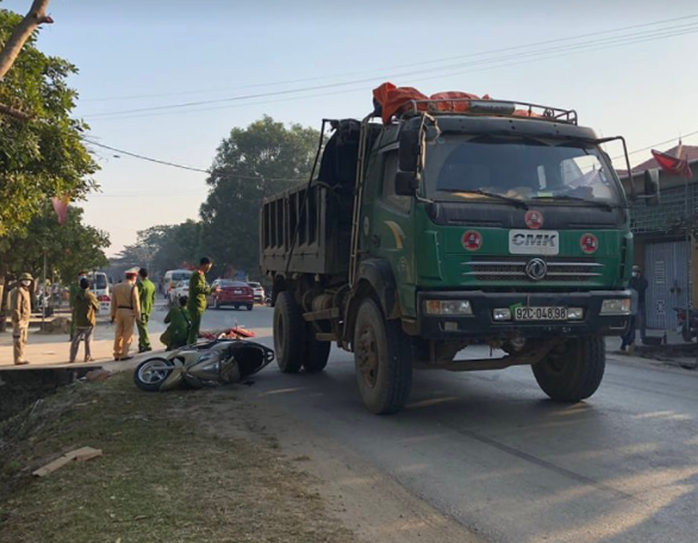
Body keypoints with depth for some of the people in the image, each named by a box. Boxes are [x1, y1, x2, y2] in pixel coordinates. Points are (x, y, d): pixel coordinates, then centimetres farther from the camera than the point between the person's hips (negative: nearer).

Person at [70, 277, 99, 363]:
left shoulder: (77, 296, 0)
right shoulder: (91, 296, -11)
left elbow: (75, 308, 10)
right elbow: (97, 307, 0)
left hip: (78, 322, 3)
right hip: (89, 321, -3)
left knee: (76, 340, 8)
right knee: (88, 340, 7)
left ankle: (72, 358, 7)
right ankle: (88, 357, 8)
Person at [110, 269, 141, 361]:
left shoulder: (116, 287, 9)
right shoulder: (133, 287, -9)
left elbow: (113, 302, 11)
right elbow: (136, 302, -11)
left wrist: (113, 315, 17)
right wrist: (138, 315, -6)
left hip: (119, 311, 6)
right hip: (129, 312, -6)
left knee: (118, 333, 13)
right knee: (128, 334, 0)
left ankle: (117, 354, 18)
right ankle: (124, 355, -1)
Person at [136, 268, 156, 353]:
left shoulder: (140, 284, -14)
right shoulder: (152, 285, 12)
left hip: (141, 309, -8)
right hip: (148, 310, 8)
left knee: (142, 328, -5)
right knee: (143, 327, 16)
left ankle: (146, 345, -8)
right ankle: (141, 344, 21)